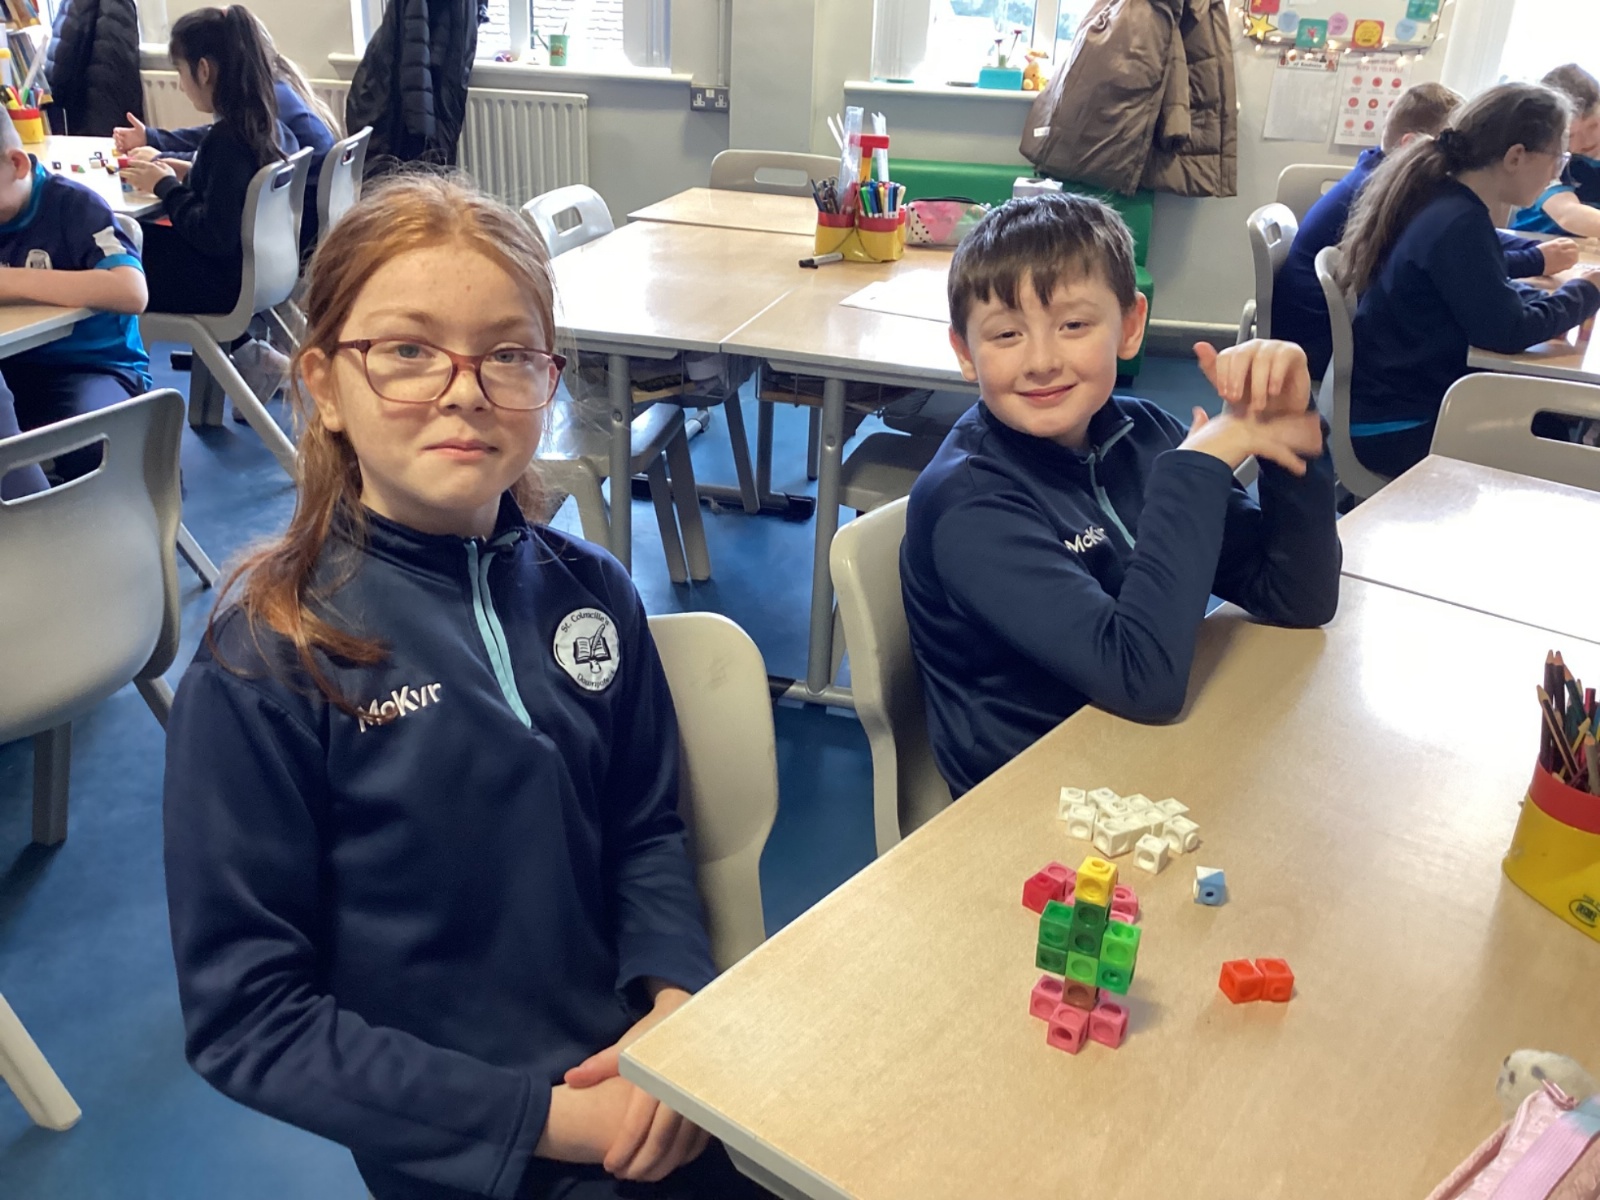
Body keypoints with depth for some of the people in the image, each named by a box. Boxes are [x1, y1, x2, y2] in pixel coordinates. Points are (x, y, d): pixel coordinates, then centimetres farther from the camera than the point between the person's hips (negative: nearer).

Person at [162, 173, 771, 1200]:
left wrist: (676, 998, -10)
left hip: (653, 1082, 4)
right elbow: (245, 1014, -11)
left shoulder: (588, 591, -2)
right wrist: (544, 1118, -16)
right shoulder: (263, 668, -14)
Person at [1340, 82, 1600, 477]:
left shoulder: (1446, 203, 5)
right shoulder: (1458, 224, -23)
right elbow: (1507, 331, -21)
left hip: (1401, 398, 9)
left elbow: (1492, 291, 19)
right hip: (1400, 429, -9)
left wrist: (1566, 296, 1)